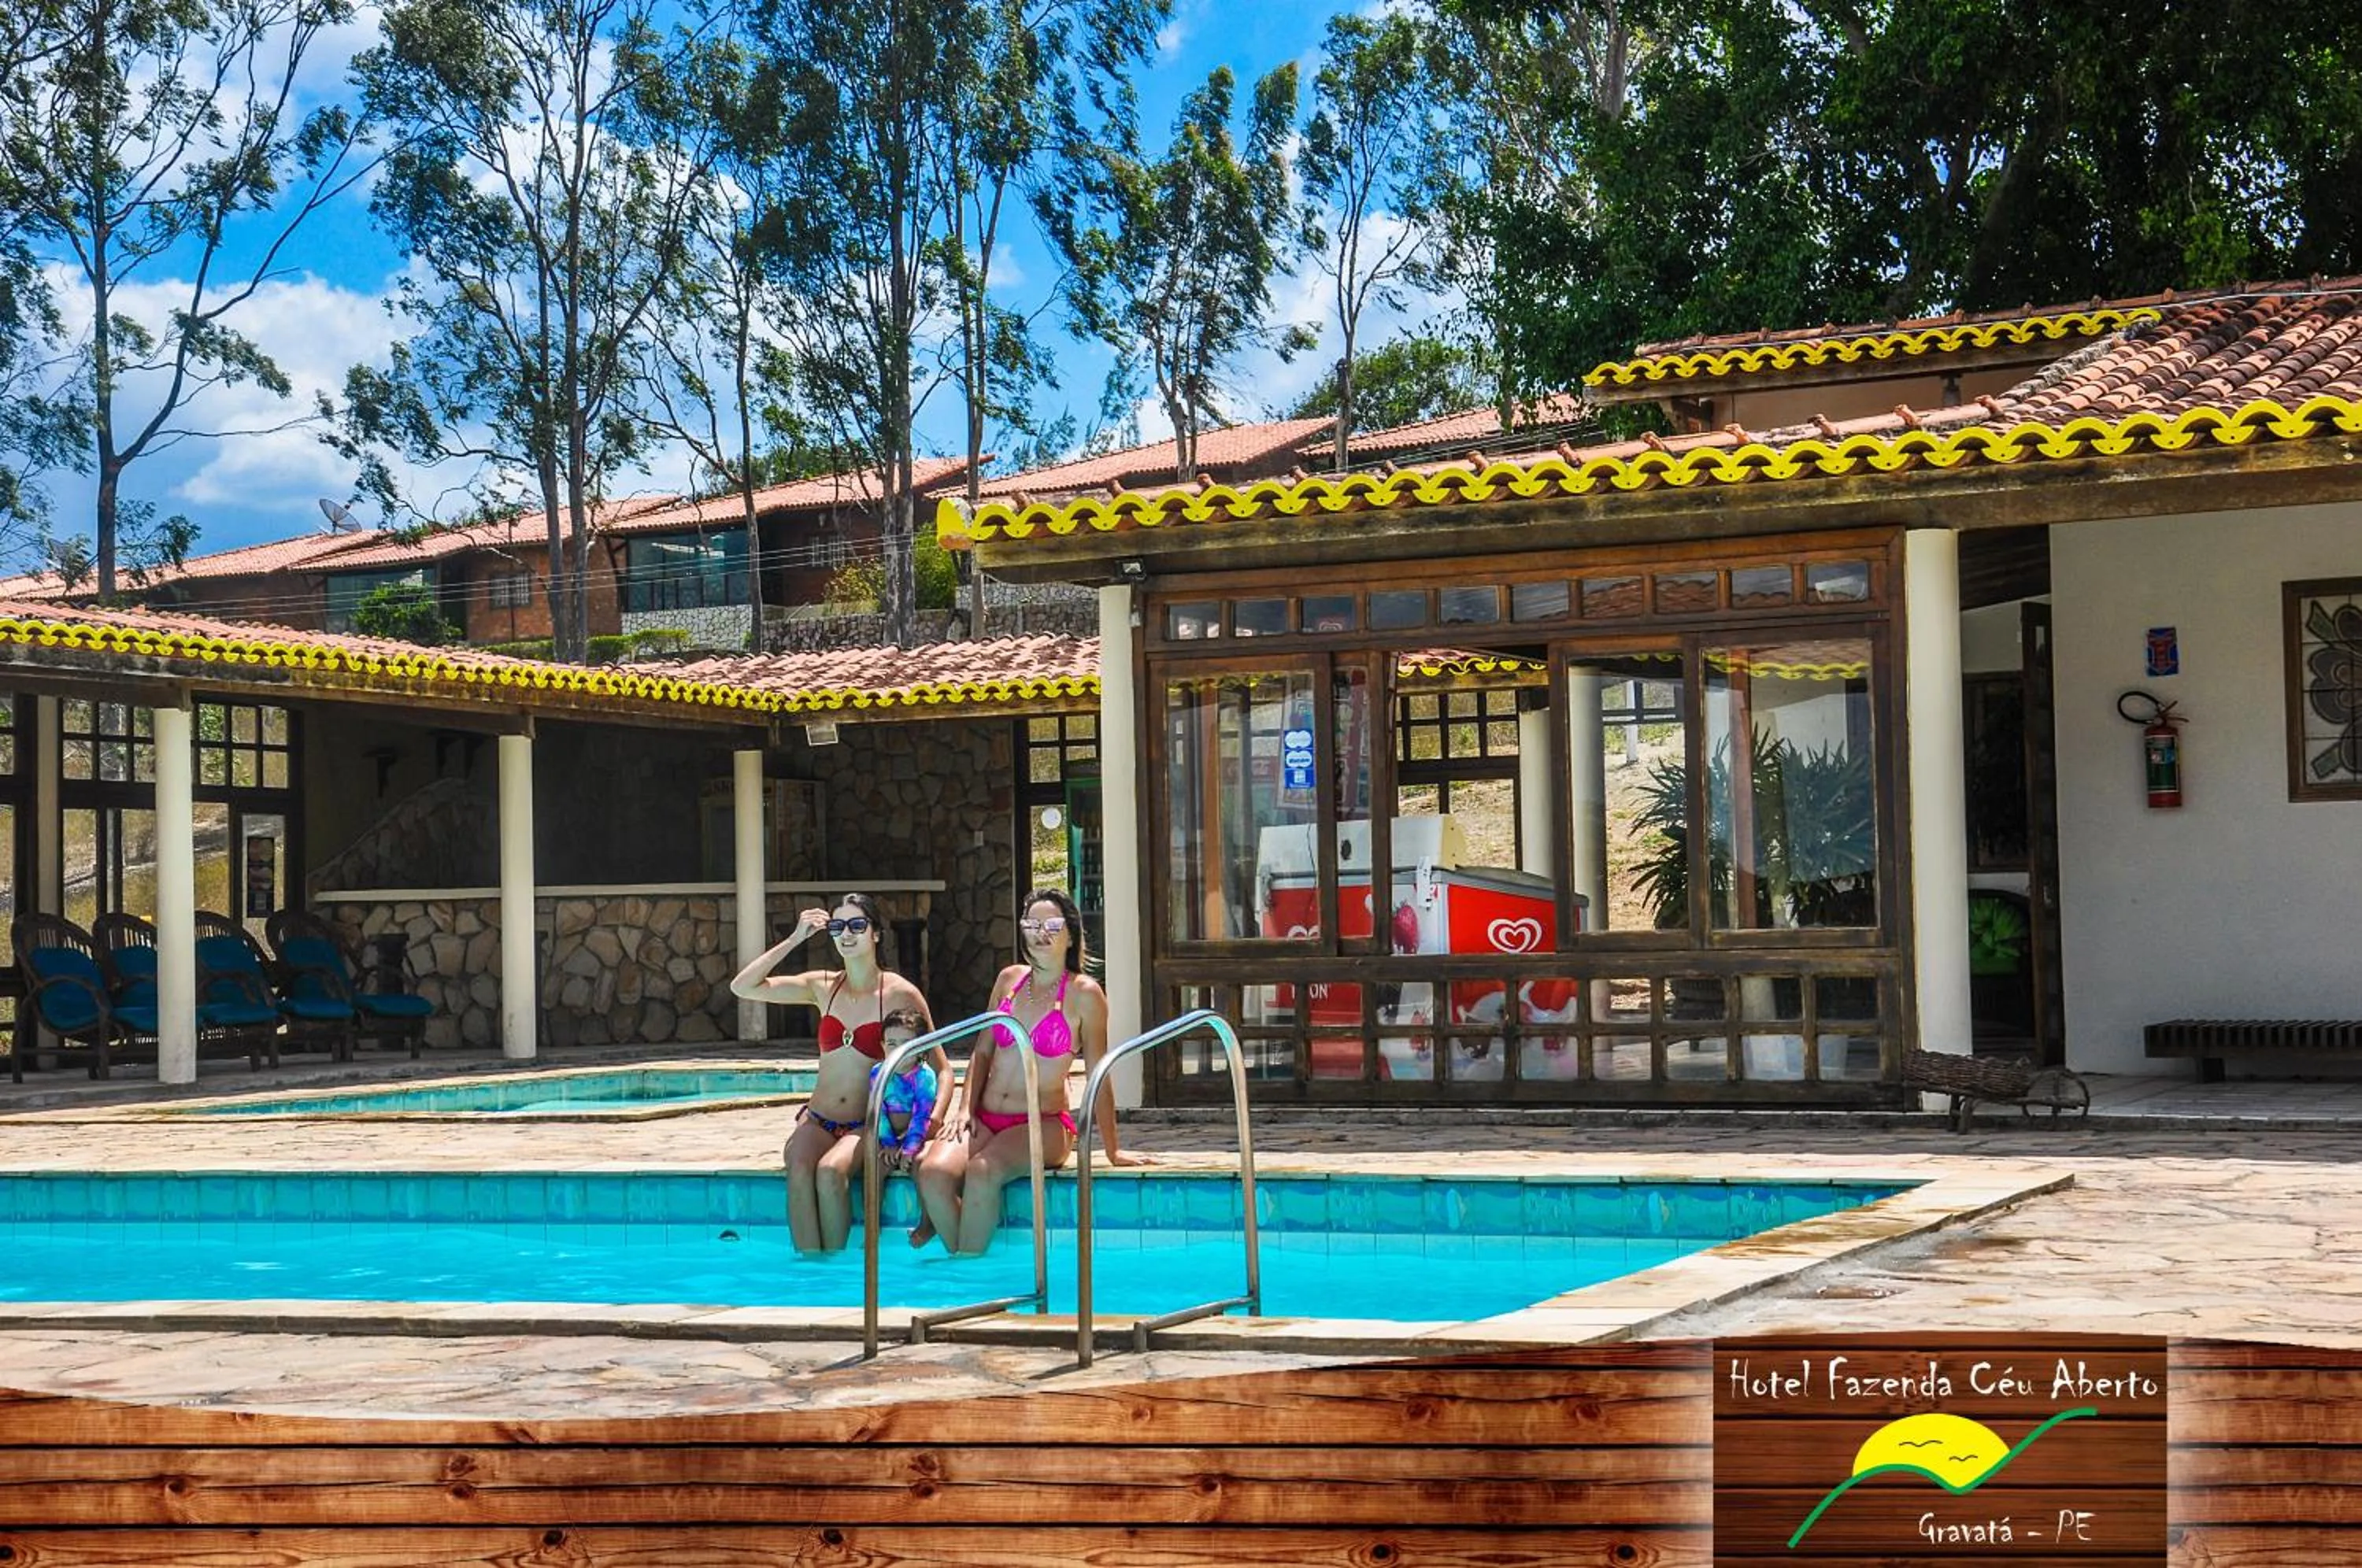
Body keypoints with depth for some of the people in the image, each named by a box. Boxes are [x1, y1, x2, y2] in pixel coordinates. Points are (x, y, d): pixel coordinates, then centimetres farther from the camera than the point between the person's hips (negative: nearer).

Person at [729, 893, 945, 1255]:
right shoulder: (823, 987, 8)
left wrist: (934, 1117, -20)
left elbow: (941, 1068, -1)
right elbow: (742, 988, 3)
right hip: (818, 1120, 3)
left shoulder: (901, 995, -3)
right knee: (799, 1169, -31)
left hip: (868, 1126, -3)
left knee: (830, 1170, -34)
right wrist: (794, 940, -3)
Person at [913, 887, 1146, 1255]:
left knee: (983, 1170, -35)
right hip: (986, 1119, 4)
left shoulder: (1084, 994, -3)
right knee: (934, 1173, -28)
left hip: (1043, 1125, -4)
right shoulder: (1009, 979, 12)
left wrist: (1112, 1151, -1)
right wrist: (967, 1109, 2)